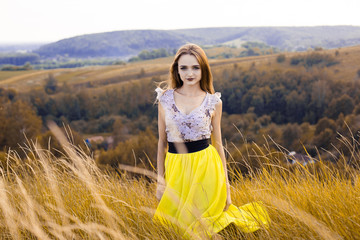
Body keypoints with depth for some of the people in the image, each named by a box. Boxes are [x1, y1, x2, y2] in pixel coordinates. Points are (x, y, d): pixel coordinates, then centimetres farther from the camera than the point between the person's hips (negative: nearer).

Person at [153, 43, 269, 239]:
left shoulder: (214, 102, 0)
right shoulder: (165, 98, 1)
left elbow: (217, 143, 6)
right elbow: (162, 142, 6)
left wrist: (225, 183, 5)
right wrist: (160, 178, 5)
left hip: (205, 168, -2)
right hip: (176, 170, 2)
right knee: (175, 224, 7)